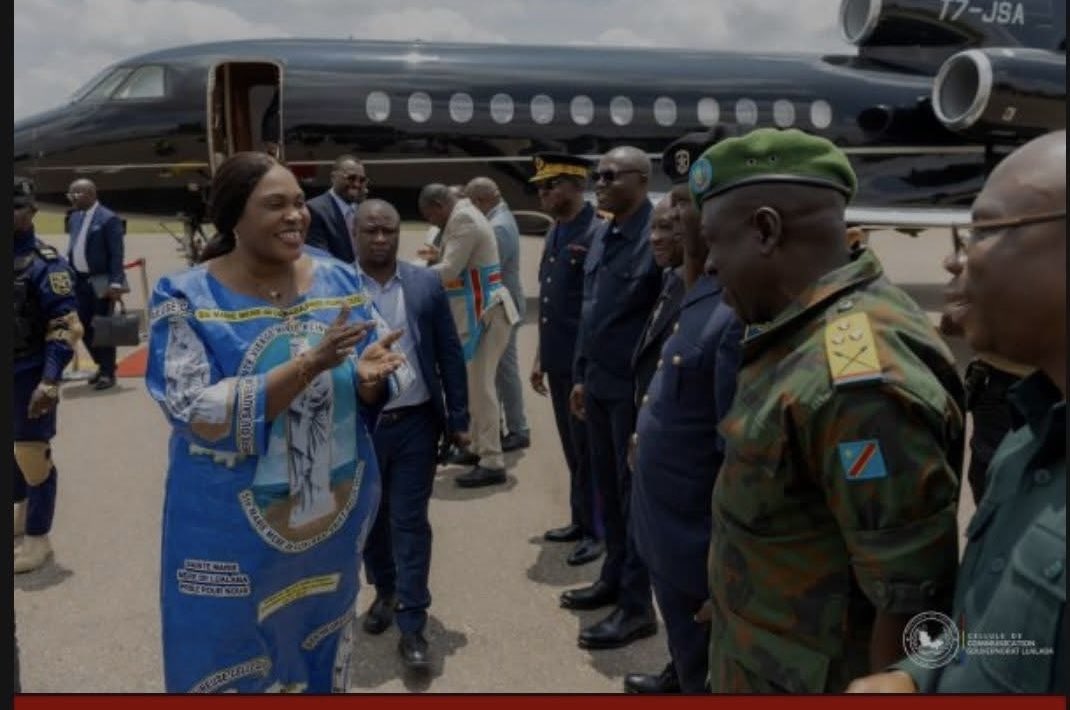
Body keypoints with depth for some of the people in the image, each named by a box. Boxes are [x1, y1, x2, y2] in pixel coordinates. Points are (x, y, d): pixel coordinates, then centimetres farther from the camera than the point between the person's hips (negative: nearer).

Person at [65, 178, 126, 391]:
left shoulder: (108, 219, -11)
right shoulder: (75, 217, 12)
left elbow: (116, 254, -15)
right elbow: (73, 248, 16)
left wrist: (115, 283, -21)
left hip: (101, 282, -7)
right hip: (79, 281, 8)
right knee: (85, 327, 11)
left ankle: (108, 372, 8)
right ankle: (102, 365, 26)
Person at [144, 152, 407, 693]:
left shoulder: (339, 280, -2)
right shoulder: (186, 299, -13)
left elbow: (379, 383, 1)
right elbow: (201, 417, -23)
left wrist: (369, 377, -24)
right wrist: (311, 364, -31)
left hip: (336, 521, 4)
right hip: (235, 538, -3)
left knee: (323, 660, 24)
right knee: (235, 671, 15)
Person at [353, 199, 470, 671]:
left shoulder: (426, 284, -2)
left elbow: (450, 354, 2)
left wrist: (458, 418, 1)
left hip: (415, 423, 0)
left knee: (411, 523, 3)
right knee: (371, 518, 17)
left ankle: (412, 627, 12)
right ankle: (385, 592, 41)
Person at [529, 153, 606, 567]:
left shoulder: (598, 234, -15)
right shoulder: (554, 233, 11)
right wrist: (540, 358, 17)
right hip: (559, 363, 8)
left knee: (588, 451, 4)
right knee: (573, 450, 17)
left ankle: (597, 530, 19)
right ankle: (580, 521, 31)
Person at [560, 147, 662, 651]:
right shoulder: (602, 237, 11)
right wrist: (581, 376, 18)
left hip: (636, 388, -8)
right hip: (599, 384, 8)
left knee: (635, 494, 4)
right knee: (608, 490, 17)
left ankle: (637, 605, 17)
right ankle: (613, 579, 33)